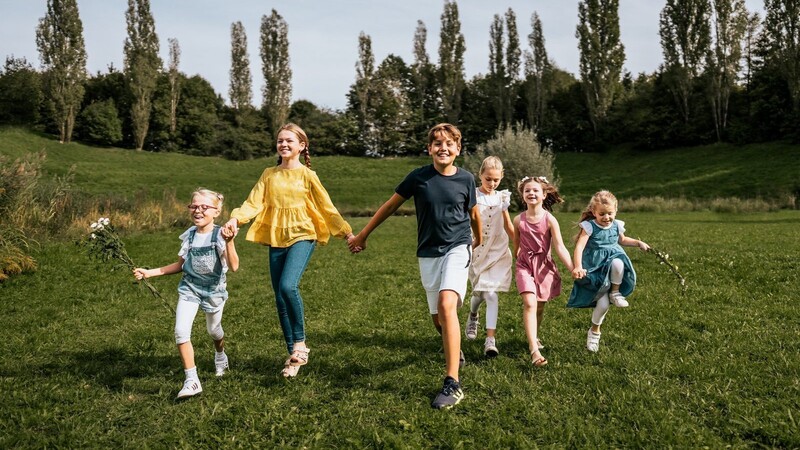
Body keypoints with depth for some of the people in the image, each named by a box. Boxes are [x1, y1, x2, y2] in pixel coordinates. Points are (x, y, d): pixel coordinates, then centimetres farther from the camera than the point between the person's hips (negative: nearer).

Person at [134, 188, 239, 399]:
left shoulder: (220, 235, -16)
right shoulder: (189, 235, -3)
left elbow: (234, 266, -28)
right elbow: (180, 265, 9)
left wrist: (229, 242, -43)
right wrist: (149, 272, 4)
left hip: (214, 289, -2)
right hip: (190, 287, 2)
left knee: (214, 330, 18)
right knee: (181, 331, -16)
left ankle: (220, 355, 53)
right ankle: (191, 380, -8)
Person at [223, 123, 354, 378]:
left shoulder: (307, 175, 2)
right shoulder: (269, 175, 10)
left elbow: (327, 207, 4)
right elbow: (253, 203, 0)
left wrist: (347, 233, 1)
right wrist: (235, 219, -18)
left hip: (302, 236, -4)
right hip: (276, 240, 4)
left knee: (288, 286, -27)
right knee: (280, 299, 5)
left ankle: (300, 343, -7)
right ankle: (294, 355, 18)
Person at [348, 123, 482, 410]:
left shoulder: (465, 179, -3)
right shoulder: (418, 177, -5)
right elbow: (390, 206, 5)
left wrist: (478, 239, 31)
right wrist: (362, 235, 10)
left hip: (457, 249, -2)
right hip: (428, 254, 2)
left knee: (447, 305, -26)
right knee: (438, 319, 12)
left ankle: (452, 384, -25)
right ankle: (454, 350, 48)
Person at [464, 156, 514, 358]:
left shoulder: (502, 198, 5)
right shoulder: (472, 196, -5)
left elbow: (508, 226, 14)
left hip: (498, 252, 1)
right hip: (477, 251, -1)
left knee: (491, 294, -8)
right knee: (480, 292, 9)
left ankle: (490, 339, -7)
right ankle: (473, 316, 44)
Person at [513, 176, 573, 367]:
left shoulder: (549, 219, -8)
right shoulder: (519, 220, -3)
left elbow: (560, 247, -11)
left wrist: (573, 268, -20)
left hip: (544, 266, 1)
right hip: (525, 265, -1)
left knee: (540, 307, 14)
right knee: (529, 304, -19)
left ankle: (534, 337, 42)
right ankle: (534, 350, -24)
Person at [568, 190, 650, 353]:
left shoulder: (617, 225, 3)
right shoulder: (589, 226, -12)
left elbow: (622, 240, 27)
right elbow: (579, 247, -25)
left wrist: (639, 243, 14)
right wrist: (578, 267, -39)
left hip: (613, 259, 4)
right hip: (595, 268, -4)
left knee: (618, 263, -36)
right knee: (603, 304, -13)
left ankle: (615, 292, -7)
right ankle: (594, 331, 15)